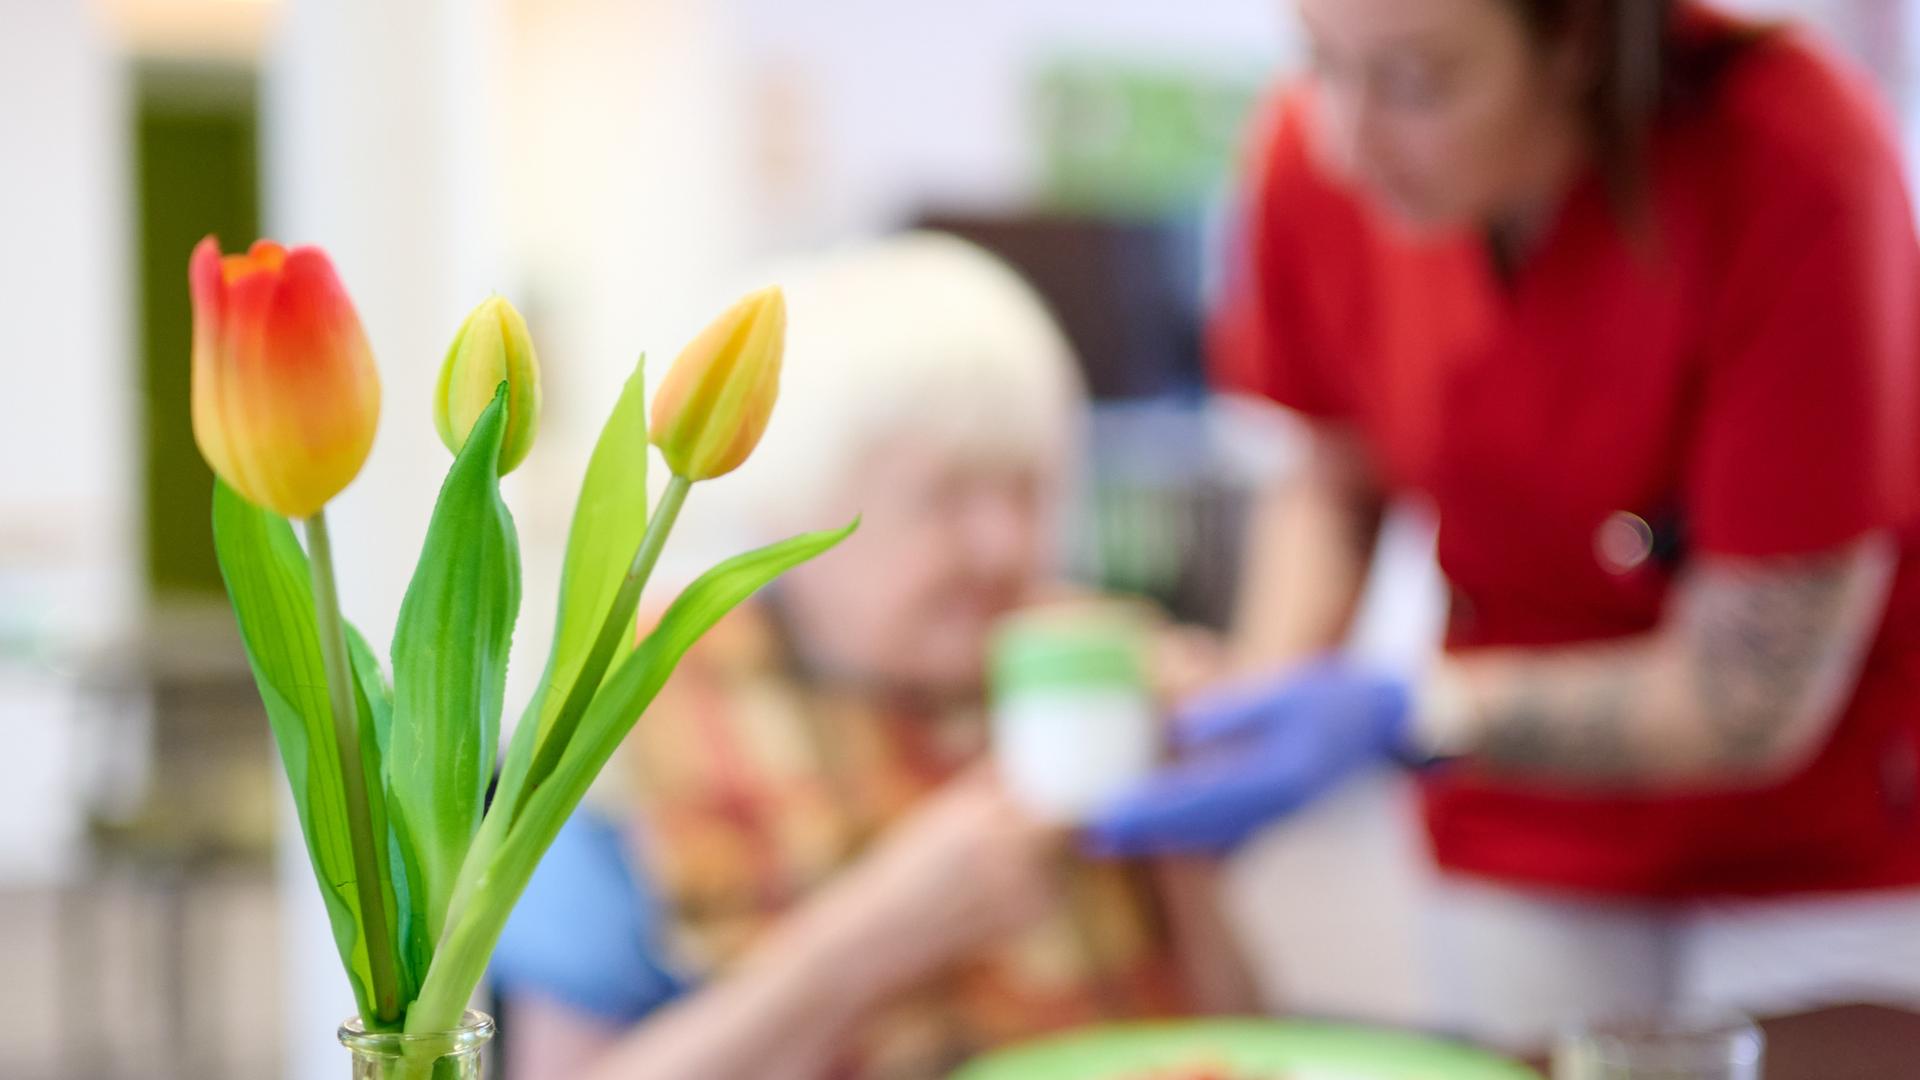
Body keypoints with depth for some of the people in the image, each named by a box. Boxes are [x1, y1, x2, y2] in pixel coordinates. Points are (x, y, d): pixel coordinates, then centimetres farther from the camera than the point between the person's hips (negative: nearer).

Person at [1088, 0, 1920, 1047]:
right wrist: (1258, 707, -14)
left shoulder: (1794, 162, -27)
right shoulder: (1316, 154, -15)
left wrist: (1399, 720, -30)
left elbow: (1753, 695, -22)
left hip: (1832, 839, -3)